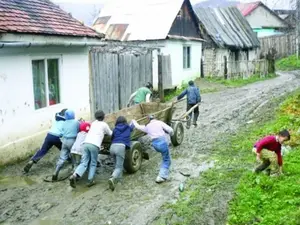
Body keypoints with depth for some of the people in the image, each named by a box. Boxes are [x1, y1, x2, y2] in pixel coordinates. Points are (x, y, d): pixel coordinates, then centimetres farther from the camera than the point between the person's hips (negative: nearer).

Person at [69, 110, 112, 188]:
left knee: (84, 163, 2)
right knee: (93, 164, 11)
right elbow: (110, 134, 27)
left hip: (86, 143, 4)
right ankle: (90, 181, 6)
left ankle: (74, 176, -20)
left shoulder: (93, 123, 27)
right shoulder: (104, 124, 13)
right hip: (94, 145, -4)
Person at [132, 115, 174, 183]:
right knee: (166, 160, 7)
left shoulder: (147, 126, 17)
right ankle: (161, 177, -2)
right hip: (162, 141, -4)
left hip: (155, 144, 5)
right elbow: (170, 130, -5)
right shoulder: (159, 122, 5)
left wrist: (133, 121, 52)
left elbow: (138, 126, 33)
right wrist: (171, 133, 18)